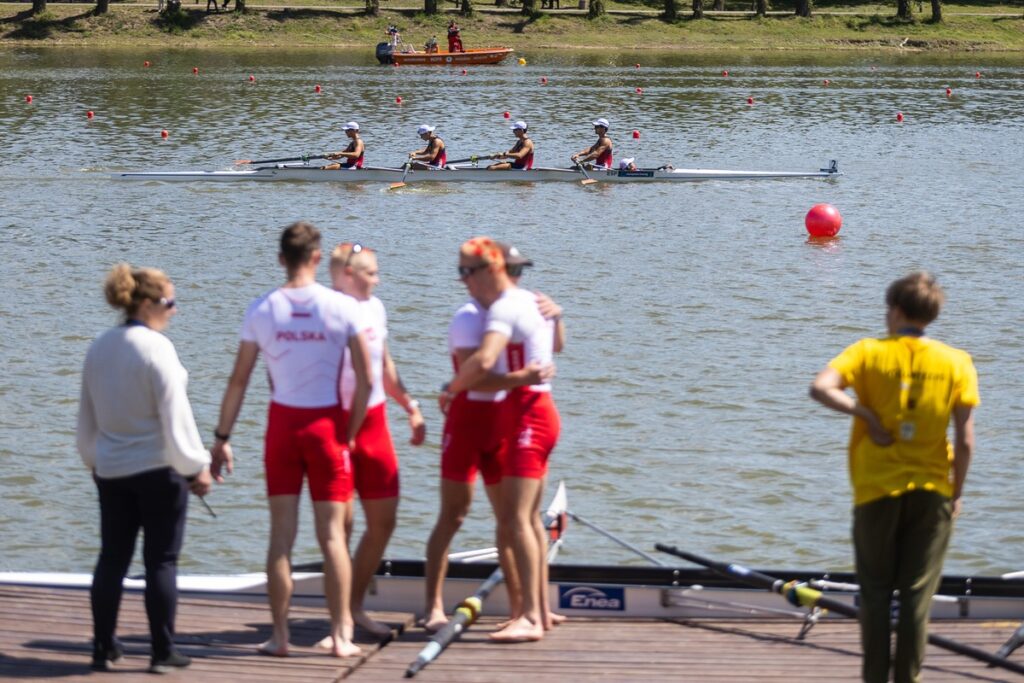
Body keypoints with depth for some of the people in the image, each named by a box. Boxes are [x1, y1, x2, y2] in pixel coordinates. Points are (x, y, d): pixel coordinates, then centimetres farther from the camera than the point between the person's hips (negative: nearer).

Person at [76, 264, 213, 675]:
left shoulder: (99, 348, 6)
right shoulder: (157, 348, -15)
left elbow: (87, 414, 14)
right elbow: (175, 415, -15)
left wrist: (93, 459, 27)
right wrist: (197, 467, -7)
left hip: (110, 469, 6)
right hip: (158, 470, -6)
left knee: (112, 558, 12)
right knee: (161, 562, 0)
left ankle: (104, 649, 14)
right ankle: (163, 653, 3)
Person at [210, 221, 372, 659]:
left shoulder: (262, 310, -3)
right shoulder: (342, 308, -7)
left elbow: (238, 381, -1)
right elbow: (366, 379, -7)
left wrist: (222, 437, 7)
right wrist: (350, 432, 5)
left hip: (282, 424, 1)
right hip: (326, 425, -1)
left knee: (282, 534, 6)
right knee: (332, 534, 4)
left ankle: (280, 636, 6)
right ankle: (341, 635, 3)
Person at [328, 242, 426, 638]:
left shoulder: (374, 308, 11)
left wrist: (410, 406, 24)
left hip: (373, 422, 8)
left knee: (383, 521, 8)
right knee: (341, 523, -4)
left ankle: (356, 606, 21)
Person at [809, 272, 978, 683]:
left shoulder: (870, 353, -5)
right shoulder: (957, 363, -3)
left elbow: (821, 388, -21)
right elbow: (965, 440, -5)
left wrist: (864, 413, -10)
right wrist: (957, 492, 6)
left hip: (877, 489, -1)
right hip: (931, 491, 1)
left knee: (876, 591, 10)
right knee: (918, 594, 6)